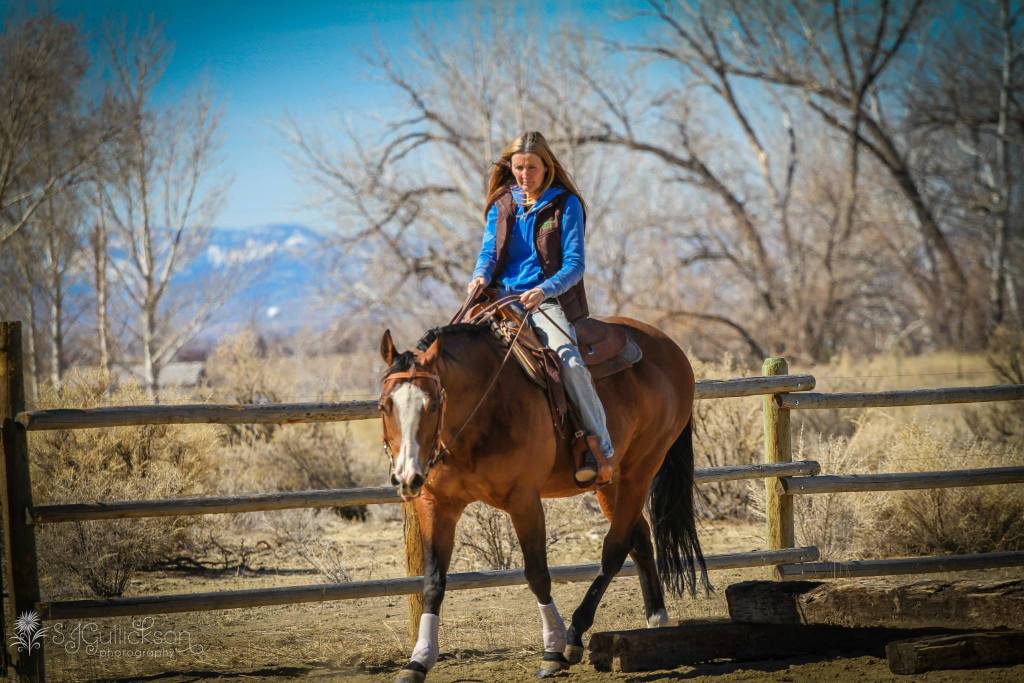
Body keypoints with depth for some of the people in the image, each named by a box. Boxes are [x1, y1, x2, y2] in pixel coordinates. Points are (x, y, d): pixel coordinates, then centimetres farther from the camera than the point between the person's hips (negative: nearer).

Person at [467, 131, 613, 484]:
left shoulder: (565, 204, 0)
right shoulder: (501, 205, 14)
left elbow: (574, 264, -6)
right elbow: (489, 251, 10)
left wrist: (545, 290, -26)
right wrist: (480, 276, -15)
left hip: (549, 299, -4)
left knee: (569, 359, -30)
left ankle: (602, 450, -23)